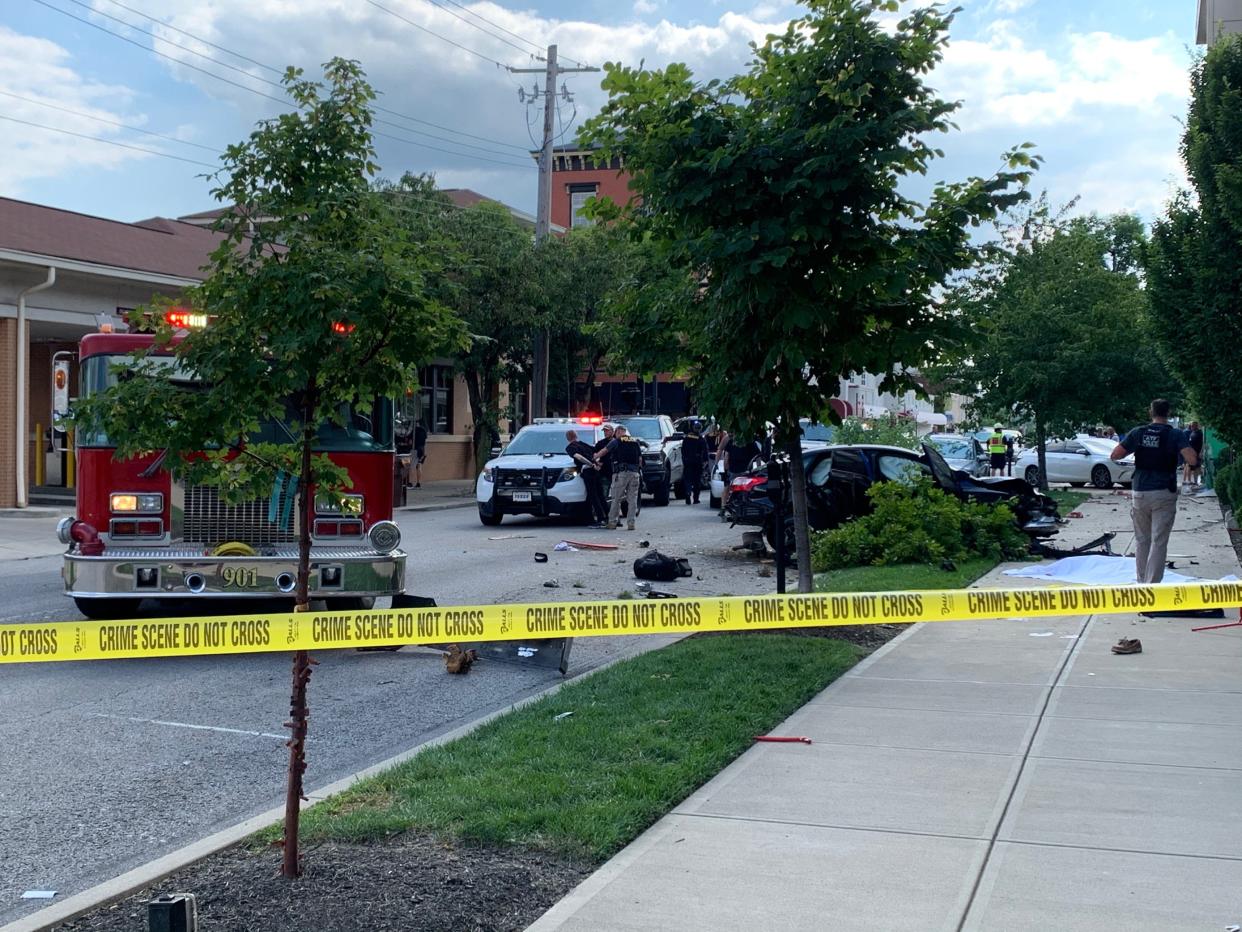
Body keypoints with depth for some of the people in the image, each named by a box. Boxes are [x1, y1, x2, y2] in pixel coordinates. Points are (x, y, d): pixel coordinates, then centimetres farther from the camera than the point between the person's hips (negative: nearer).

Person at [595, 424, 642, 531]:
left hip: (621, 473, -4)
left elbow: (604, 451, 7)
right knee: (632, 499, 5)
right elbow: (640, 459, 15)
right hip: (635, 473, 4)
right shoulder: (636, 442, 16)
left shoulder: (616, 442, 2)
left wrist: (595, 457, 22)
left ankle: (612, 522, 6)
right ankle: (630, 523, 2)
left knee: (616, 499, 3)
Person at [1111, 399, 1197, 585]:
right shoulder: (1176, 435, -5)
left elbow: (1114, 455, 2)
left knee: (1142, 540, 15)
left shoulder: (1138, 433, 2)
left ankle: (1142, 583, 21)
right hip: (1164, 494, -2)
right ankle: (1152, 585, -7)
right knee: (1159, 542, -1)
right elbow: (1192, 460, -15)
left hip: (1140, 493, 3)